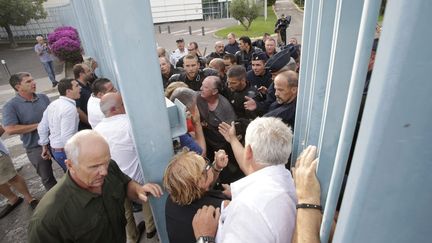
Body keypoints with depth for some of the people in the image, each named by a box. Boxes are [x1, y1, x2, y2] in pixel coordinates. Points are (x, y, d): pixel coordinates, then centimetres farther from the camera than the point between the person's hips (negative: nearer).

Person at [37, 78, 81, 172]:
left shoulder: (53, 104, 4)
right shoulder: (70, 108, -23)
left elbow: (42, 127, 9)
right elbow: (67, 136, -27)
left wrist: (45, 147, 19)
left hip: (53, 148, 9)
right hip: (65, 151, -9)